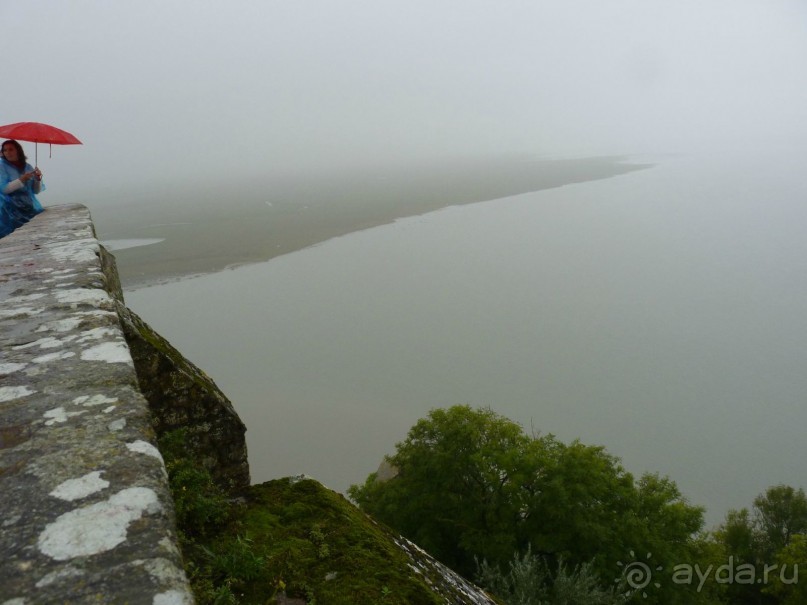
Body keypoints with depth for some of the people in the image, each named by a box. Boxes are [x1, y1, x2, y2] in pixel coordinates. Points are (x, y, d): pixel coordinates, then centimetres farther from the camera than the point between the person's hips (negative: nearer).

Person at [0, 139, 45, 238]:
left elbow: (36, 191, 9)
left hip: (30, 208, 4)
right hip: (11, 210, -4)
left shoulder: (28, 167, 9)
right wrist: (21, 180, -20)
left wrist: (38, 179, -10)